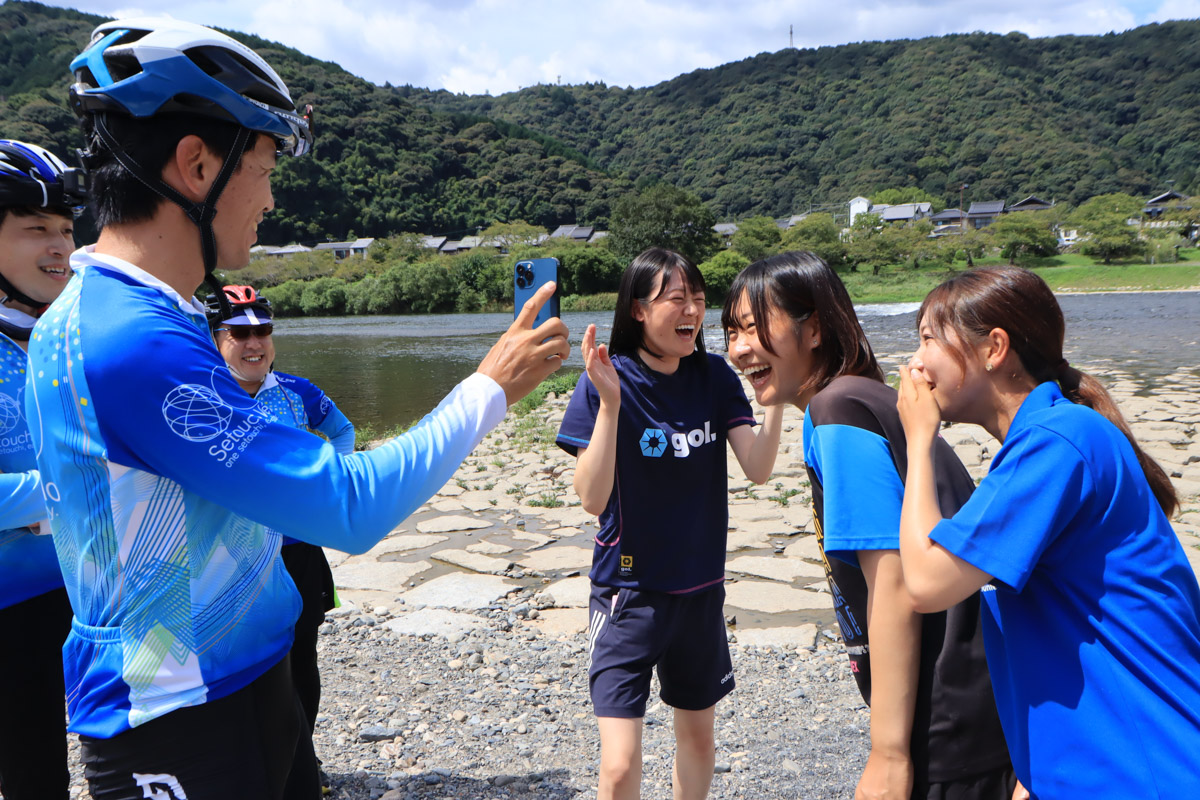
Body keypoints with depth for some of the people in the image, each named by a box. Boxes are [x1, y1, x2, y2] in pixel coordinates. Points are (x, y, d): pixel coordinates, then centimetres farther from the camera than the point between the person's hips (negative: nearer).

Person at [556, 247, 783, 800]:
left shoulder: (714, 377, -3)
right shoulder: (606, 382, -15)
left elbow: (758, 469, -10)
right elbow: (593, 498, -23)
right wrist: (610, 403, -33)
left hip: (701, 587, 4)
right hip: (629, 592, -4)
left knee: (697, 735, 21)